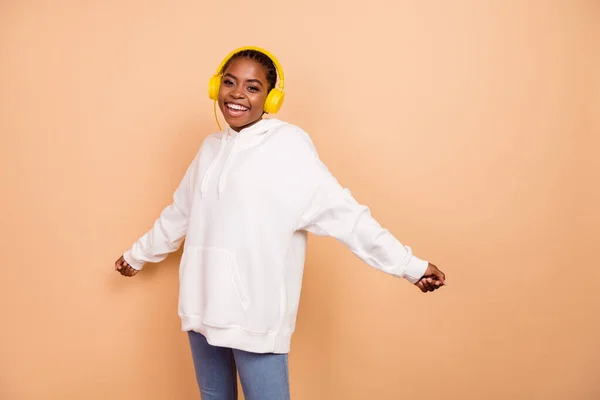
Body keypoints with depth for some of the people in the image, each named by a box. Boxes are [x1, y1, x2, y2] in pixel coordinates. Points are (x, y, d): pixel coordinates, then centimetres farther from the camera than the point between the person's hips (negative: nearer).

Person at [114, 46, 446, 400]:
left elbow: (343, 211, -13)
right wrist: (138, 255, 36)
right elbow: (179, 213, 25)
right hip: (203, 306, 7)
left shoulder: (288, 144, -9)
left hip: (255, 313, -6)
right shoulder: (211, 147, 12)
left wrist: (410, 265, -17)